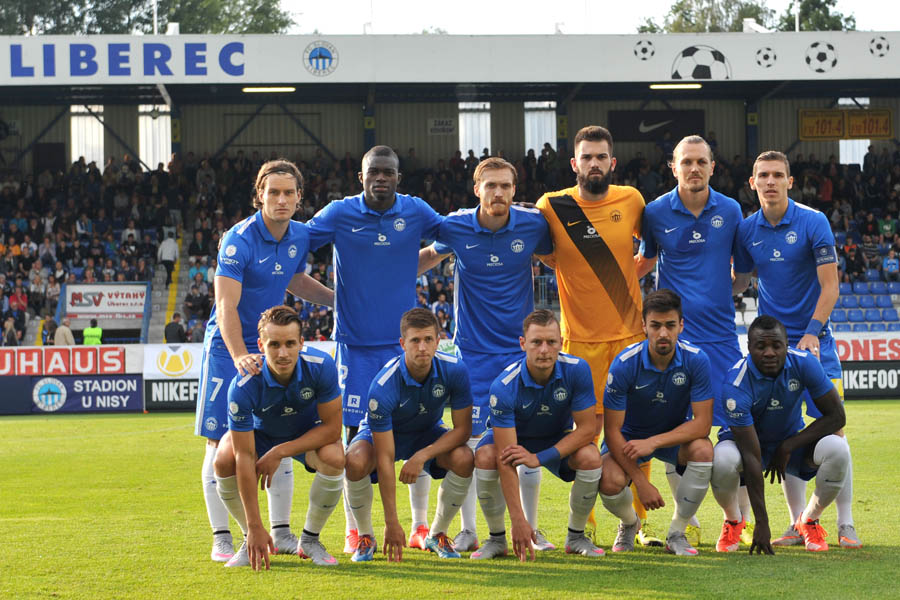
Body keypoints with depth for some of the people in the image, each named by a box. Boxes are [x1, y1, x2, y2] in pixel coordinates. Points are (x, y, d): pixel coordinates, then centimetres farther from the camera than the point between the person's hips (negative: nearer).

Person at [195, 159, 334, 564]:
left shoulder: (300, 236, 0)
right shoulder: (239, 240, -20)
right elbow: (226, 306, -27)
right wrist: (239, 356, -40)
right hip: (228, 347, -6)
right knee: (220, 441, -4)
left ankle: (281, 532, 15)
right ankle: (221, 538, 3)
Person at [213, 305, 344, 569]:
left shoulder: (321, 366, -32)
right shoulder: (244, 386, -35)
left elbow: (331, 427, -23)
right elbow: (244, 457, -33)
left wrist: (279, 453, -31)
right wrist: (255, 527, -35)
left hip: (309, 433, 0)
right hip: (261, 432, 0)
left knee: (334, 457, -32)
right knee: (224, 460, -30)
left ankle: (310, 541, -7)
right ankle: (252, 541, -5)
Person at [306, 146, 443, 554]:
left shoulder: (415, 212, 2)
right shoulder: (340, 214, -4)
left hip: (404, 343, 2)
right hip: (355, 344, -2)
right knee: (356, 436, -1)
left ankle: (420, 527, 12)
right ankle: (354, 531, 8)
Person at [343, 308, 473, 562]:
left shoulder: (454, 370, -26)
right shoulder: (383, 386, -35)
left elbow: (462, 428, -16)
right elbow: (384, 459, -33)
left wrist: (422, 456, -32)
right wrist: (392, 523, -34)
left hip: (428, 433, 3)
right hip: (382, 433, -3)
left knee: (464, 458, -28)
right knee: (356, 462, -35)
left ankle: (437, 534, -4)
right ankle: (365, 537, -8)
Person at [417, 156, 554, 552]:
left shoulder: (532, 225, -6)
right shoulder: (455, 228, -7)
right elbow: (430, 255, 15)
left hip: (521, 347, 0)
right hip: (473, 349, 0)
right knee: (469, 437, -2)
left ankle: (531, 529, 13)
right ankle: (467, 531, 9)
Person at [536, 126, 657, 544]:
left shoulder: (631, 201, 3)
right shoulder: (551, 206, -4)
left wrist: (629, 272, 10)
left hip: (631, 332, 2)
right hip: (581, 337, -2)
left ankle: (637, 519, 11)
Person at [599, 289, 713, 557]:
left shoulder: (696, 360, -21)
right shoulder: (624, 364, -24)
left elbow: (702, 423, -21)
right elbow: (612, 430, -20)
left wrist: (653, 442, -33)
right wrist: (642, 483, -27)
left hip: (676, 434, 1)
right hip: (630, 436, -1)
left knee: (703, 450, -32)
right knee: (610, 483, -30)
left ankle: (677, 533, -10)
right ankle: (629, 523, 10)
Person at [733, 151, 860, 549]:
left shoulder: (813, 223, -7)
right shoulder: (747, 230, 4)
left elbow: (829, 285, -9)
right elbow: (739, 283, 17)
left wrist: (812, 333, -18)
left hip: (814, 340, -3)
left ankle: (846, 525, -2)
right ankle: (798, 524, 8)